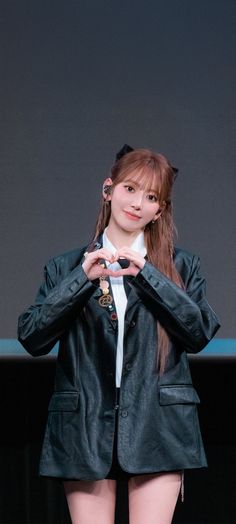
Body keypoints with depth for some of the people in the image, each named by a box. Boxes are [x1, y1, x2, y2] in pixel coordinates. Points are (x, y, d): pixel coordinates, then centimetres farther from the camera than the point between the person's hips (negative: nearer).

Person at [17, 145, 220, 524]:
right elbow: (31, 338, 2)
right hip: (85, 428, 1)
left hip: (157, 428, -1)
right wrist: (83, 278, -7)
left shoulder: (181, 266, 10)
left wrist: (146, 274, -8)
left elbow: (201, 333, -2)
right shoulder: (65, 267, 11)